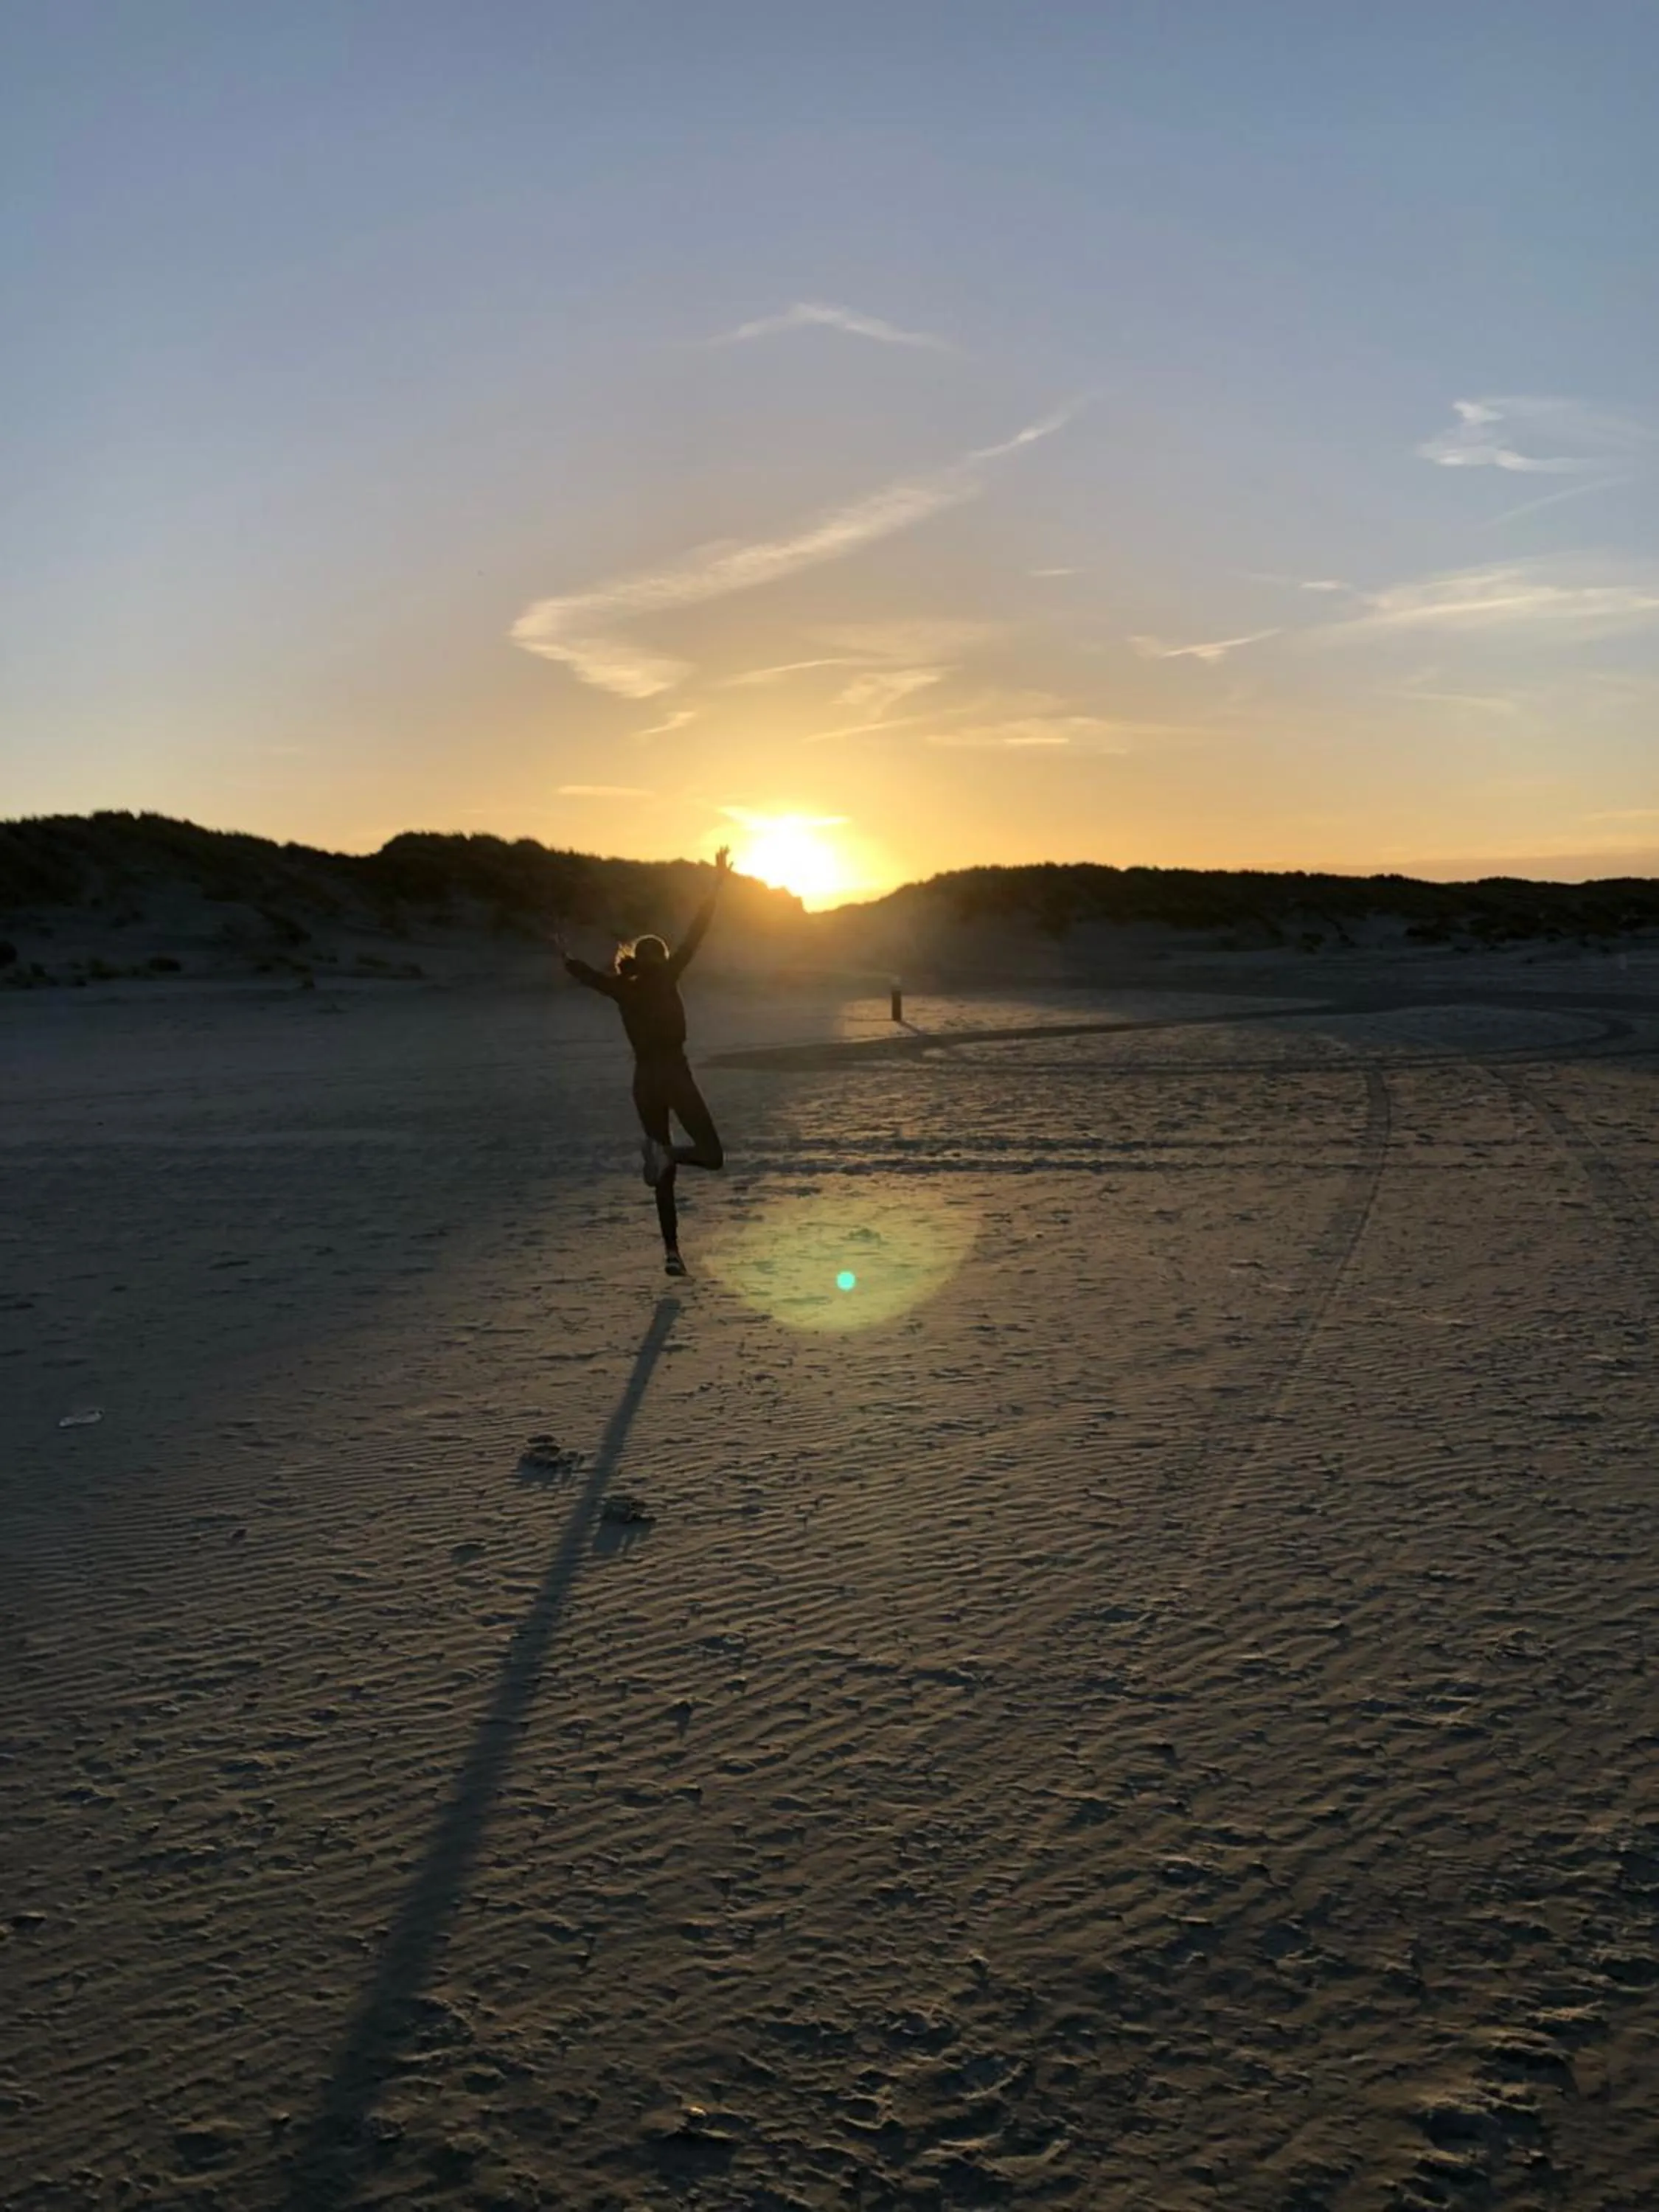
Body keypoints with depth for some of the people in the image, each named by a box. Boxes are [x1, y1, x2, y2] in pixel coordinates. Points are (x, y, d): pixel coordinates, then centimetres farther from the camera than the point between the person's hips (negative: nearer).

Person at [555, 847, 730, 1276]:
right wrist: (718, 884, -3)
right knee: (711, 1154, 1)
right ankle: (665, 1153, -28)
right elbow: (696, 934, -6)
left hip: (644, 1082, 5)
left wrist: (565, 959, 42)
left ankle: (672, 1252, 5)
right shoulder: (667, 979, -3)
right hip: (676, 1076, -4)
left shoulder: (624, 991, 5)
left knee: (665, 1175, 11)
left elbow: (589, 975, 21)